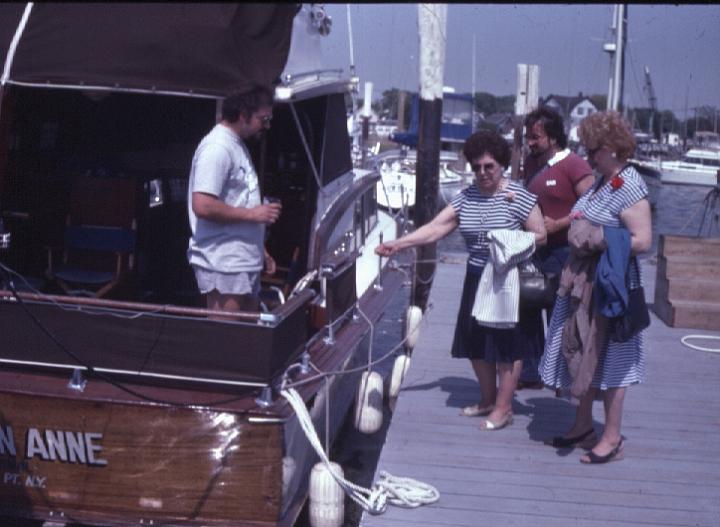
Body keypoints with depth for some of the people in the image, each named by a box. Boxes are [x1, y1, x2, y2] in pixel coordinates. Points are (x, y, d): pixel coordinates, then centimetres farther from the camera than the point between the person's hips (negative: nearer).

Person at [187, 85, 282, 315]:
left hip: (245, 262, 10)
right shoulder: (217, 148, -15)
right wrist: (252, 213, -17)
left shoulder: (237, 145, 16)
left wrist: (260, 251, 20)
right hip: (223, 264, -10)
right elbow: (202, 206, -24)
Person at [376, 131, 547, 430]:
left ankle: (503, 408, 11)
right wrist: (397, 244, -13)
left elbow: (540, 236, -6)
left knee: (507, 346, 1)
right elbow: (435, 229, -3)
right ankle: (488, 400, 29)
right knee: (476, 344, 12)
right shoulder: (465, 198, 2)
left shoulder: (518, 196, -10)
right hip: (477, 279, 5)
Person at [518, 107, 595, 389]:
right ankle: (530, 374, 21)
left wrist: (557, 225, -20)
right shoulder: (530, 162, 11)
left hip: (562, 252, -7)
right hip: (533, 250, 8)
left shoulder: (574, 165, -12)